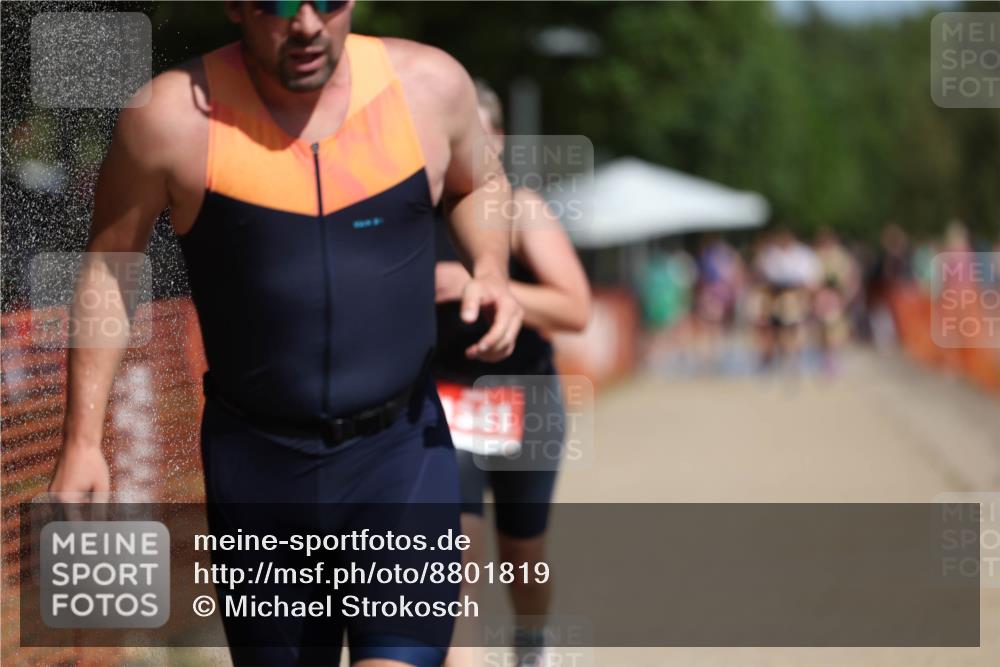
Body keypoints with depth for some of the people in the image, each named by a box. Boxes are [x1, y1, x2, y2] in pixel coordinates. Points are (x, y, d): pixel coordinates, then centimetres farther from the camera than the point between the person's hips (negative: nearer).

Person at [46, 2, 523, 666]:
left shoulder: (429, 85, -5)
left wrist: (491, 270, -4)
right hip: (256, 463, 0)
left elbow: (479, 182, 17)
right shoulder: (176, 114, -11)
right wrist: (82, 441, -1)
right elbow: (108, 266, 1)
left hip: (402, 447, 0)